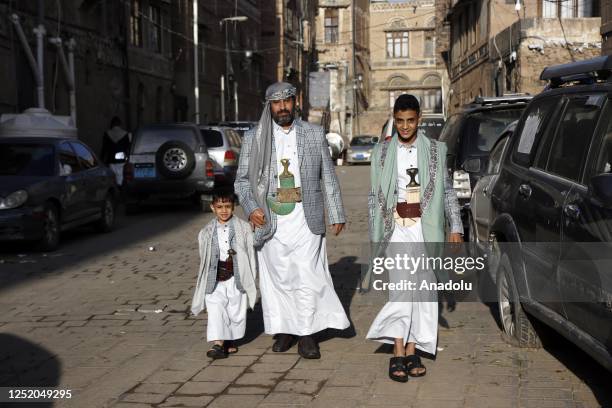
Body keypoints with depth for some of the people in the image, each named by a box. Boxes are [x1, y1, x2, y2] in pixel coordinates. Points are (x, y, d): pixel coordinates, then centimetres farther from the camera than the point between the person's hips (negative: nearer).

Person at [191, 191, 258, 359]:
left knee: (236, 312, 6)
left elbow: (250, 254, 3)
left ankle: (230, 341, 24)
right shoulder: (206, 232, 5)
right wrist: (205, 282, 6)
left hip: (237, 278, 0)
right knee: (215, 308, -13)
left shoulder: (244, 228, 2)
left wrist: (250, 280, 0)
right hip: (215, 280, 0)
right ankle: (217, 343, -15)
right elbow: (204, 259, 10)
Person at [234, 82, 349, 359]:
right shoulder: (254, 138, 4)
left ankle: (307, 335, 8)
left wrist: (336, 215, 8)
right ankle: (284, 330, 22)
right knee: (278, 278, 7)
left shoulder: (314, 134, 6)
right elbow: (242, 180, 6)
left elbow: (328, 177, 10)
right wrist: (251, 208, -11)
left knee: (307, 277, -4)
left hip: (305, 220, 0)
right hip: (271, 221, 1)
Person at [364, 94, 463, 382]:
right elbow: (375, 197, 7)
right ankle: (398, 353, -9)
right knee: (402, 287, -12)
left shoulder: (435, 150, 7)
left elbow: (448, 191, 8)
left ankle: (412, 350, 11)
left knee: (421, 291, 3)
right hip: (396, 228, -1)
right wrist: (376, 236, 3)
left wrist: (456, 228, -1)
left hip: (426, 228, 1)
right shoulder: (382, 152, 6)